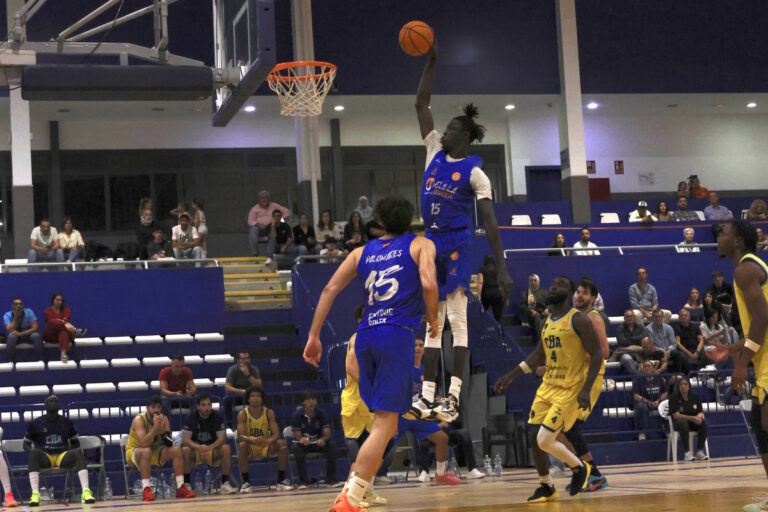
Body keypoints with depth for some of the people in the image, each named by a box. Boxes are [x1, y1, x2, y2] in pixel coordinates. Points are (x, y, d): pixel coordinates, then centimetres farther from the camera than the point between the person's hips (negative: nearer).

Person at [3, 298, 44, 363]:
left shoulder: (28, 312, -13)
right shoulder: (7, 315, -12)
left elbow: (35, 328, -19)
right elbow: (10, 331, -24)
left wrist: (20, 334, -30)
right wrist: (15, 317, -27)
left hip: (28, 335, 0)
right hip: (15, 337, 0)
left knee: (36, 335, -32)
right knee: (11, 336, -34)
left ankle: (41, 361, -29)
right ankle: (11, 362, -32)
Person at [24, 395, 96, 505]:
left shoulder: (66, 422, 12)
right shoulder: (35, 423, 7)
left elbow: (75, 442, 20)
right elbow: (26, 444, 11)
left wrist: (73, 455, -3)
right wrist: (32, 453, -12)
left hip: (63, 456, 1)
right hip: (44, 457, -1)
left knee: (78, 453, -30)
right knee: (34, 454, -36)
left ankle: (86, 492, -43)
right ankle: (35, 494, -48)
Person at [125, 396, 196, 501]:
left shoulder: (164, 419, -6)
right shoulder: (139, 420, -22)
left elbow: (169, 444, -14)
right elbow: (144, 444, -34)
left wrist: (162, 430, -31)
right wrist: (155, 427, -40)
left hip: (155, 451, 5)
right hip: (134, 451, -5)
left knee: (177, 450, -16)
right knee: (147, 451, -39)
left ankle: (180, 487, -16)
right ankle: (146, 489, -39)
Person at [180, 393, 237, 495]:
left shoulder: (217, 417, -9)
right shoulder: (191, 418, -11)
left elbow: (222, 438, -15)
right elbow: (185, 439, -18)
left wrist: (210, 447, -36)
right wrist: (198, 447, -38)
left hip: (212, 449, 1)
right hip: (195, 450, -1)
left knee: (226, 448, -28)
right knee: (185, 450, -33)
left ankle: (225, 483, -21)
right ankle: (186, 484, -21)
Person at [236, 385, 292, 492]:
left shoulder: (269, 412, -7)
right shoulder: (243, 414, -12)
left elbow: (276, 434, -14)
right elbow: (240, 436, -22)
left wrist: (269, 441, -38)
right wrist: (252, 439, -44)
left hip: (266, 447, 2)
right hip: (250, 448, -2)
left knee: (282, 443, -25)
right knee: (242, 445, -35)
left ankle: (281, 480, -17)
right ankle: (246, 483, -29)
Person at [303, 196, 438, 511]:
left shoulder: (363, 252, 19)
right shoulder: (421, 245, 9)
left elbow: (330, 289, 10)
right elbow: (428, 283, -10)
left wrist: (313, 337, 12)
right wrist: (433, 320, 6)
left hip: (366, 337, 5)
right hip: (397, 335, -5)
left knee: (386, 421, 25)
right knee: (384, 424, -10)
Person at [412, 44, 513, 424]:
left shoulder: (474, 173, -8)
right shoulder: (435, 151, 9)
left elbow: (490, 223, -12)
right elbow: (421, 104, 11)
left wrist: (502, 269, -17)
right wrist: (431, 63, 2)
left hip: (457, 246, -7)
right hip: (431, 243, 7)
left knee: (456, 317, -9)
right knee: (432, 320, 7)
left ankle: (454, 396, -11)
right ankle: (427, 394, 8)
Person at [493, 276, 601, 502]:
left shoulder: (578, 320, -13)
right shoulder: (547, 321, 10)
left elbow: (596, 356, -16)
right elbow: (538, 355, 22)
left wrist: (586, 389, -26)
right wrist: (510, 377, 18)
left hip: (570, 390, -7)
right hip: (548, 386, 7)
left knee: (545, 440, -13)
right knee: (535, 439, 4)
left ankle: (579, 467, 13)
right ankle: (547, 487, 23)